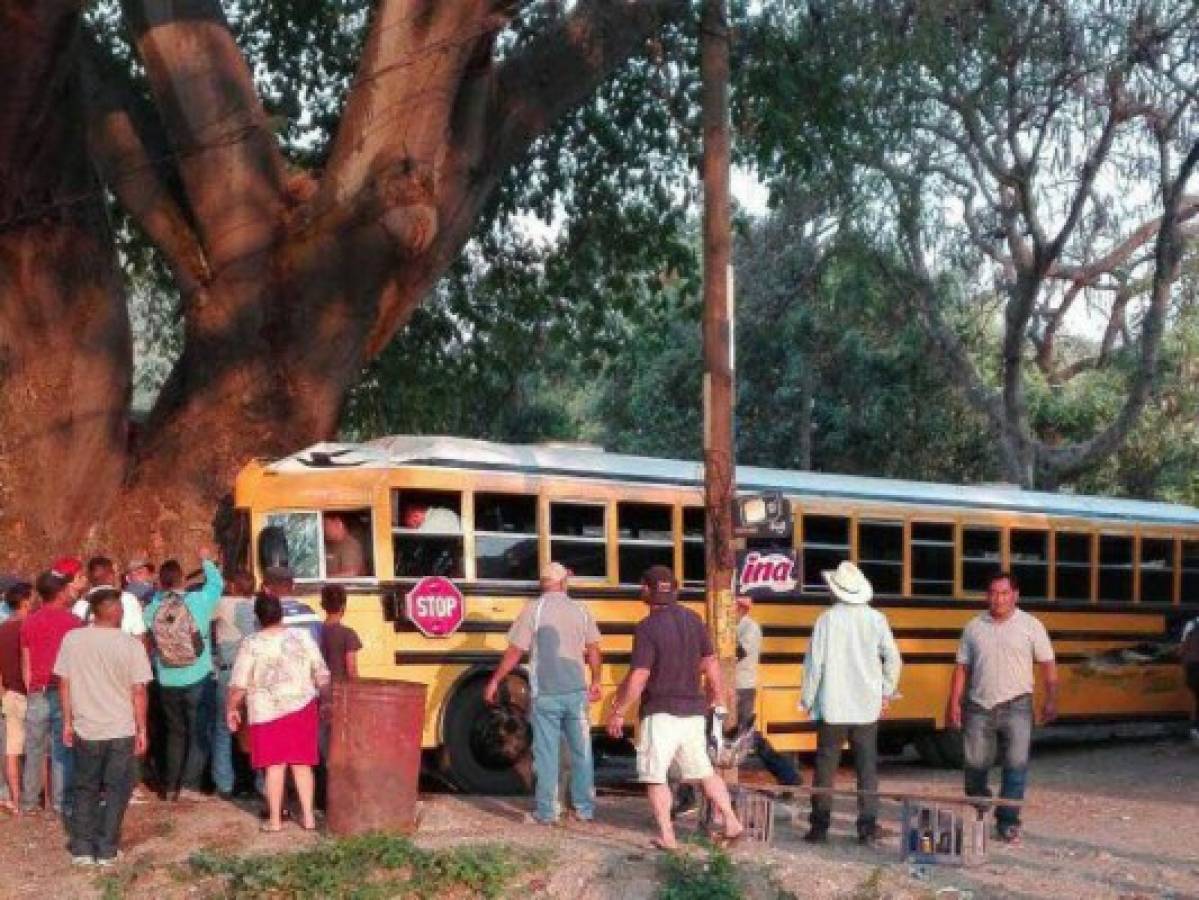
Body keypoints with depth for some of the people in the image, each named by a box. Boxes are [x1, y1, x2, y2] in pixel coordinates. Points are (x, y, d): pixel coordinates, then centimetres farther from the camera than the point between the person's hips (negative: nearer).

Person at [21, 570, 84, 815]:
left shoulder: (29, 622, 4)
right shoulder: (72, 622, -6)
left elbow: (26, 664, 8)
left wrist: (30, 691, 16)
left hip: (37, 694, 3)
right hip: (65, 692, -3)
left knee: (34, 749, 12)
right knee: (62, 751, 2)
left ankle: (28, 801, 19)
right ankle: (62, 802, 3)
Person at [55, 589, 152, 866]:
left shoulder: (72, 639, -6)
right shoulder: (131, 645, -12)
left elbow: (64, 684, -1)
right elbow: (139, 692, -10)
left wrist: (67, 722, 9)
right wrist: (142, 730, 0)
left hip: (85, 730, 2)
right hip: (121, 731, -2)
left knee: (85, 790, 16)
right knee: (116, 791, 10)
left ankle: (81, 849, 16)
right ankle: (106, 850, 10)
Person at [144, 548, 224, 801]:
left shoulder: (153, 608, -7)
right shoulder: (197, 601, -12)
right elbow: (216, 583, 3)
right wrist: (206, 560, 21)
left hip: (168, 683, 3)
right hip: (197, 679, -3)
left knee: (175, 733, 16)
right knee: (199, 733, 5)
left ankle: (171, 786, 16)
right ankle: (189, 784, -2)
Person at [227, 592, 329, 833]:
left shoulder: (251, 644, -10)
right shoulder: (302, 637, -2)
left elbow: (238, 685, -9)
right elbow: (322, 675, 2)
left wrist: (231, 709, 5)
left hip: (268, 712, -2)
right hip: (303, 708, 2)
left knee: (275, 766, 5)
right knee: (302, 763, 11)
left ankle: (275, 819, 10)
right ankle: (308, 816, 13)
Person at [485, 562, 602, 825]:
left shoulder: (533, 609, -6)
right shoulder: (580, 610, 3)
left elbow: (514, 652, -7)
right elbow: (593, 651, 7)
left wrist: (495, 681, 3)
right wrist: (595, 681, 21)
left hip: (545, 694, -2)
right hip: (576, 692, 2)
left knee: (546, 753, 4)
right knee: (581, 751, 12)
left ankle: (546, 811, 7)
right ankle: (585, 808, 17)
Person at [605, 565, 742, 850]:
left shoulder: (647, 627, -16)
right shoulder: (693, 620, 3)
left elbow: (638, 679, -19)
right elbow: (710, 663, 11)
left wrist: (618, 712, -10)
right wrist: (717, 694, 26)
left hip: (661, 712, -6)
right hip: (693, 710, 6)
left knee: (655, 776, 4)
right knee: (704, 770, 18)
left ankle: (667, 836, 3)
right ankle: (731, 821, 16)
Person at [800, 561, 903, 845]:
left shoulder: (828, 619, -9)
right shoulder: (876, 619, -1)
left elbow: (814, 663, -7)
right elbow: (893, 659, 3)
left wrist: (807, 699, 3)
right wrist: (886, 693, 15)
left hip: (833, 709, -2)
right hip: (867, 707, 2)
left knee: (825, 767, 7)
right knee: (867, 768, 8)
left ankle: (820, 826, 7)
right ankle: (868, 828, 6)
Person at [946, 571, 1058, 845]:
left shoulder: (1030, 625, 1)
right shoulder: (974, 627, 8)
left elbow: (1048, 665, 1)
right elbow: (962, 667, 8)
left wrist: (1051, 700, -7)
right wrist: (954, 703, 2)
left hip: (1016, 706, -2)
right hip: (980, 706, 2)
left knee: (1016, 765, -7)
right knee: (975, 765, 7)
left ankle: (1008, 822, 2)